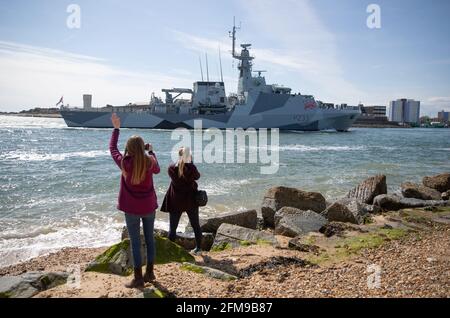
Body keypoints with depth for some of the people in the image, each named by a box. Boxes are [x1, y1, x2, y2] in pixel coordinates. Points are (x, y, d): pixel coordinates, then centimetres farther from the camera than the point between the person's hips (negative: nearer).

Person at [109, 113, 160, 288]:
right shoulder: (150, 161, -9)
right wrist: (151, 151, 25)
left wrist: (116, 128, 15)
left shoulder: (124, 163, -13)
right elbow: (157, 170, 15)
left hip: (131, 208, -2)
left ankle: (139, 278, 8)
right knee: (149, 238, 14)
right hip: (149, 206, 3)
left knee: (135, 242, 3)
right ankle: (149, 272, 25)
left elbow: (112, 148, 5)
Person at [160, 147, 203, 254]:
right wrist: (191, 163, 6)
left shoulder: (171, 168, -11)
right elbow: (197, 176, 5)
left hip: (176, 202, 0)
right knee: (196, 225, 18)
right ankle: (198, 248, 29)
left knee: (172, 228, 8)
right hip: (191, 201, 0)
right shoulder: (191, 168, -14)